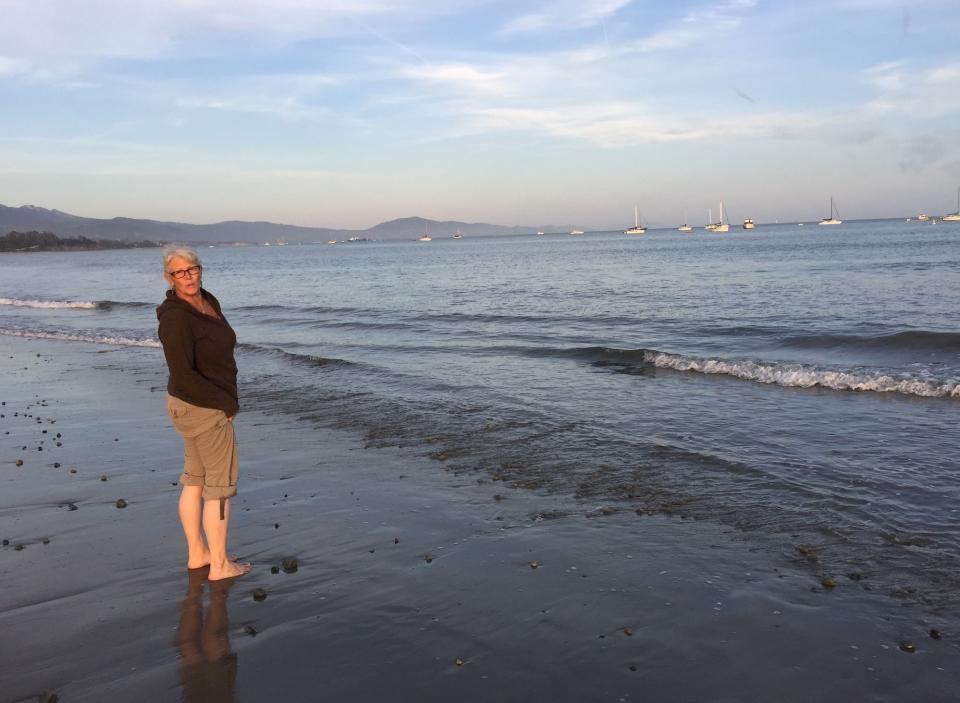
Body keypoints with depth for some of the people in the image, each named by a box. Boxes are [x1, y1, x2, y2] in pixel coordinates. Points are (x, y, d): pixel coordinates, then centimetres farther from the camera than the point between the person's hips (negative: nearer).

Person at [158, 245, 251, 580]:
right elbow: (183, 374, -26)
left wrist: (226, 399, 6)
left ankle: (197, 554, 29)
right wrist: (227, 404, -17)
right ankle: (219, 565, 12)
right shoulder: (176, 318, -23)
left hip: (198, 404, 9)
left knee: (195, 480, 16)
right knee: (220, 484, 2)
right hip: (204, 409, -9)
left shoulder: (209, 302, 4)